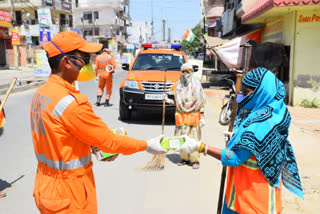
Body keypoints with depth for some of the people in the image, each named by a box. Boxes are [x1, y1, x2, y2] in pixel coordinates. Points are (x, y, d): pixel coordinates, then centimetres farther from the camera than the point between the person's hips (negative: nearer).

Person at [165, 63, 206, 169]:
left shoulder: (196, 84, 1)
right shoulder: (178, 85, 11)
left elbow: (201, 102, 1)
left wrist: (202, 117, -3)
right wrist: (169, 100, 0)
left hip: (193, 115, -3)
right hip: (181, 115, 3)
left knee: (193, 138, -5)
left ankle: (195, 160, 5)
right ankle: (184, 158, 17)